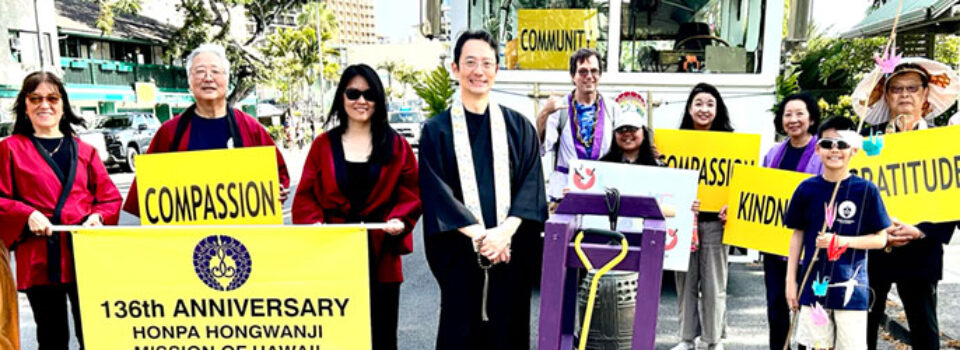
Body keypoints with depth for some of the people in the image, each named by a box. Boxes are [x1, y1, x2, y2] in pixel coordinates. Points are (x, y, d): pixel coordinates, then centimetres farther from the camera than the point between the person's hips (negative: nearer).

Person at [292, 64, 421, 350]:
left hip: (380, 254, 0)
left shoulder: (396, 146, 5)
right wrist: (314, 224, -14)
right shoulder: (323, 145, 6)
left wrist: (399, 220, -16)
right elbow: (305, 196, 3)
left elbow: (411, 193, 2)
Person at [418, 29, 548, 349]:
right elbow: (436, 193, -6)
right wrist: (479, 235, -15)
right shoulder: (437, 130, 2)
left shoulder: (519, 127, 7)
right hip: (460, 255, -1)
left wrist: (505, 231, -15)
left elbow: (531, 185, 0)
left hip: (511, 253, 2)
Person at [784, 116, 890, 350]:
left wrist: (841, 241, -16)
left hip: (851, 287, -1)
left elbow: (880, 239, 0)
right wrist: (791, 281, 4)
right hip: (814, 285, 2)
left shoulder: (866, 190, -5)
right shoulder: (807, 188, 0)